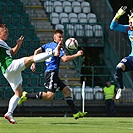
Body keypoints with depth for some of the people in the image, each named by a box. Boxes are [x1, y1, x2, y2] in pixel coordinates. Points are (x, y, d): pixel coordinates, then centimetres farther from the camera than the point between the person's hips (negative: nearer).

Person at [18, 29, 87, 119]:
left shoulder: (48, 45, 17)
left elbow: (37, 51, 13)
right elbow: (65, 59, -20)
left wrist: (34, 63, 13)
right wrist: (76, 55, -12)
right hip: (52, 72, -11)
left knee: (67, 91, 10)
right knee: (50, 96, -21)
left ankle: (76, 113, 7)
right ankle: (27, 96, -19)